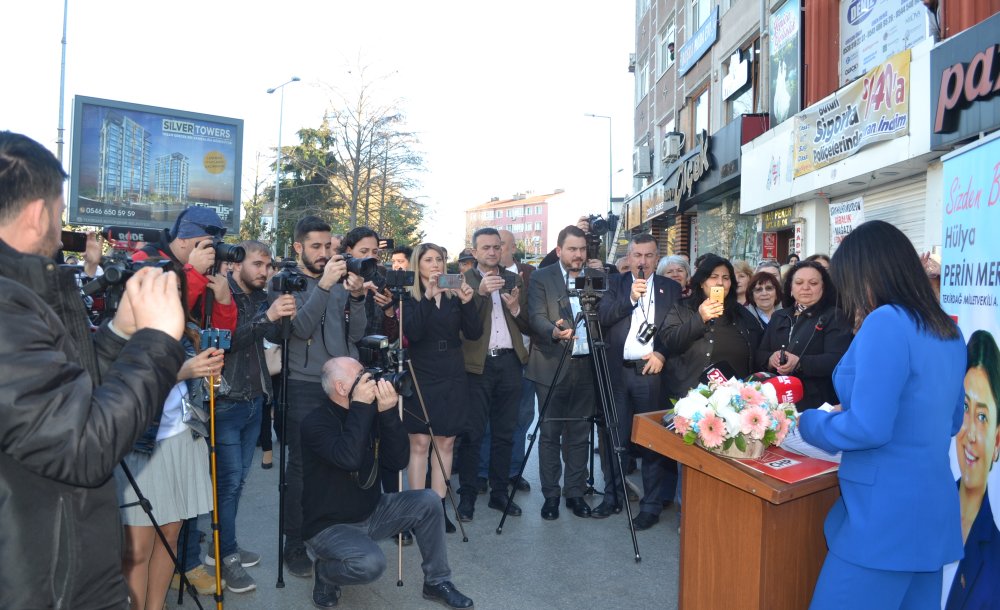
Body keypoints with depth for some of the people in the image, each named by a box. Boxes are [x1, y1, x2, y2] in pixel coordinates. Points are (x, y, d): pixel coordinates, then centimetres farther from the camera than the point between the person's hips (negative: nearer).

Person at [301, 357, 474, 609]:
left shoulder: (370, 414, -1)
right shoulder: (316, 422, -21)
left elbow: (398, 461, -10)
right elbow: (349, 459, -39)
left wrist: (388, 413, -21)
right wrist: (360, 407, -32)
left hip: (371, 512, 7)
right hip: (330, 525, -7)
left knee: (428, 502, -10)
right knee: (370, 562, -33)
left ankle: (437, 581, 6)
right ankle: (325, 572, 1)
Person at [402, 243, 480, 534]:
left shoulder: (453, 296, 9)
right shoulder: (409, 297, 0)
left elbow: (474, 333, 0)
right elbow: (413, 332, -17)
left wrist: (467, 302, -14)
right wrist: (428, 297, -24)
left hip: (453, 379, 3)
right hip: (421, 378, -3)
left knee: (445, 443, 6)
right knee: (420, 444, -2)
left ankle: (439, 509, 13)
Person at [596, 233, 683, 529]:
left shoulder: (671, 288, 9)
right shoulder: (615, 284, 9)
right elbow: (602, 317, -5)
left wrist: (662, 353, -10)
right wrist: (630, 298, -15)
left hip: (652, 372, -1)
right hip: (617, 372, 1)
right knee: (613, 437, 8)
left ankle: (651, 505, 14)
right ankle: (613, 497, 24)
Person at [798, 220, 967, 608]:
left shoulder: (886, 322, -18)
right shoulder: (947, 331, 9)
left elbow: (869, 429, -22)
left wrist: (810, 422, -4)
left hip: (887, 511, -9)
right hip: (932, 507, 9)